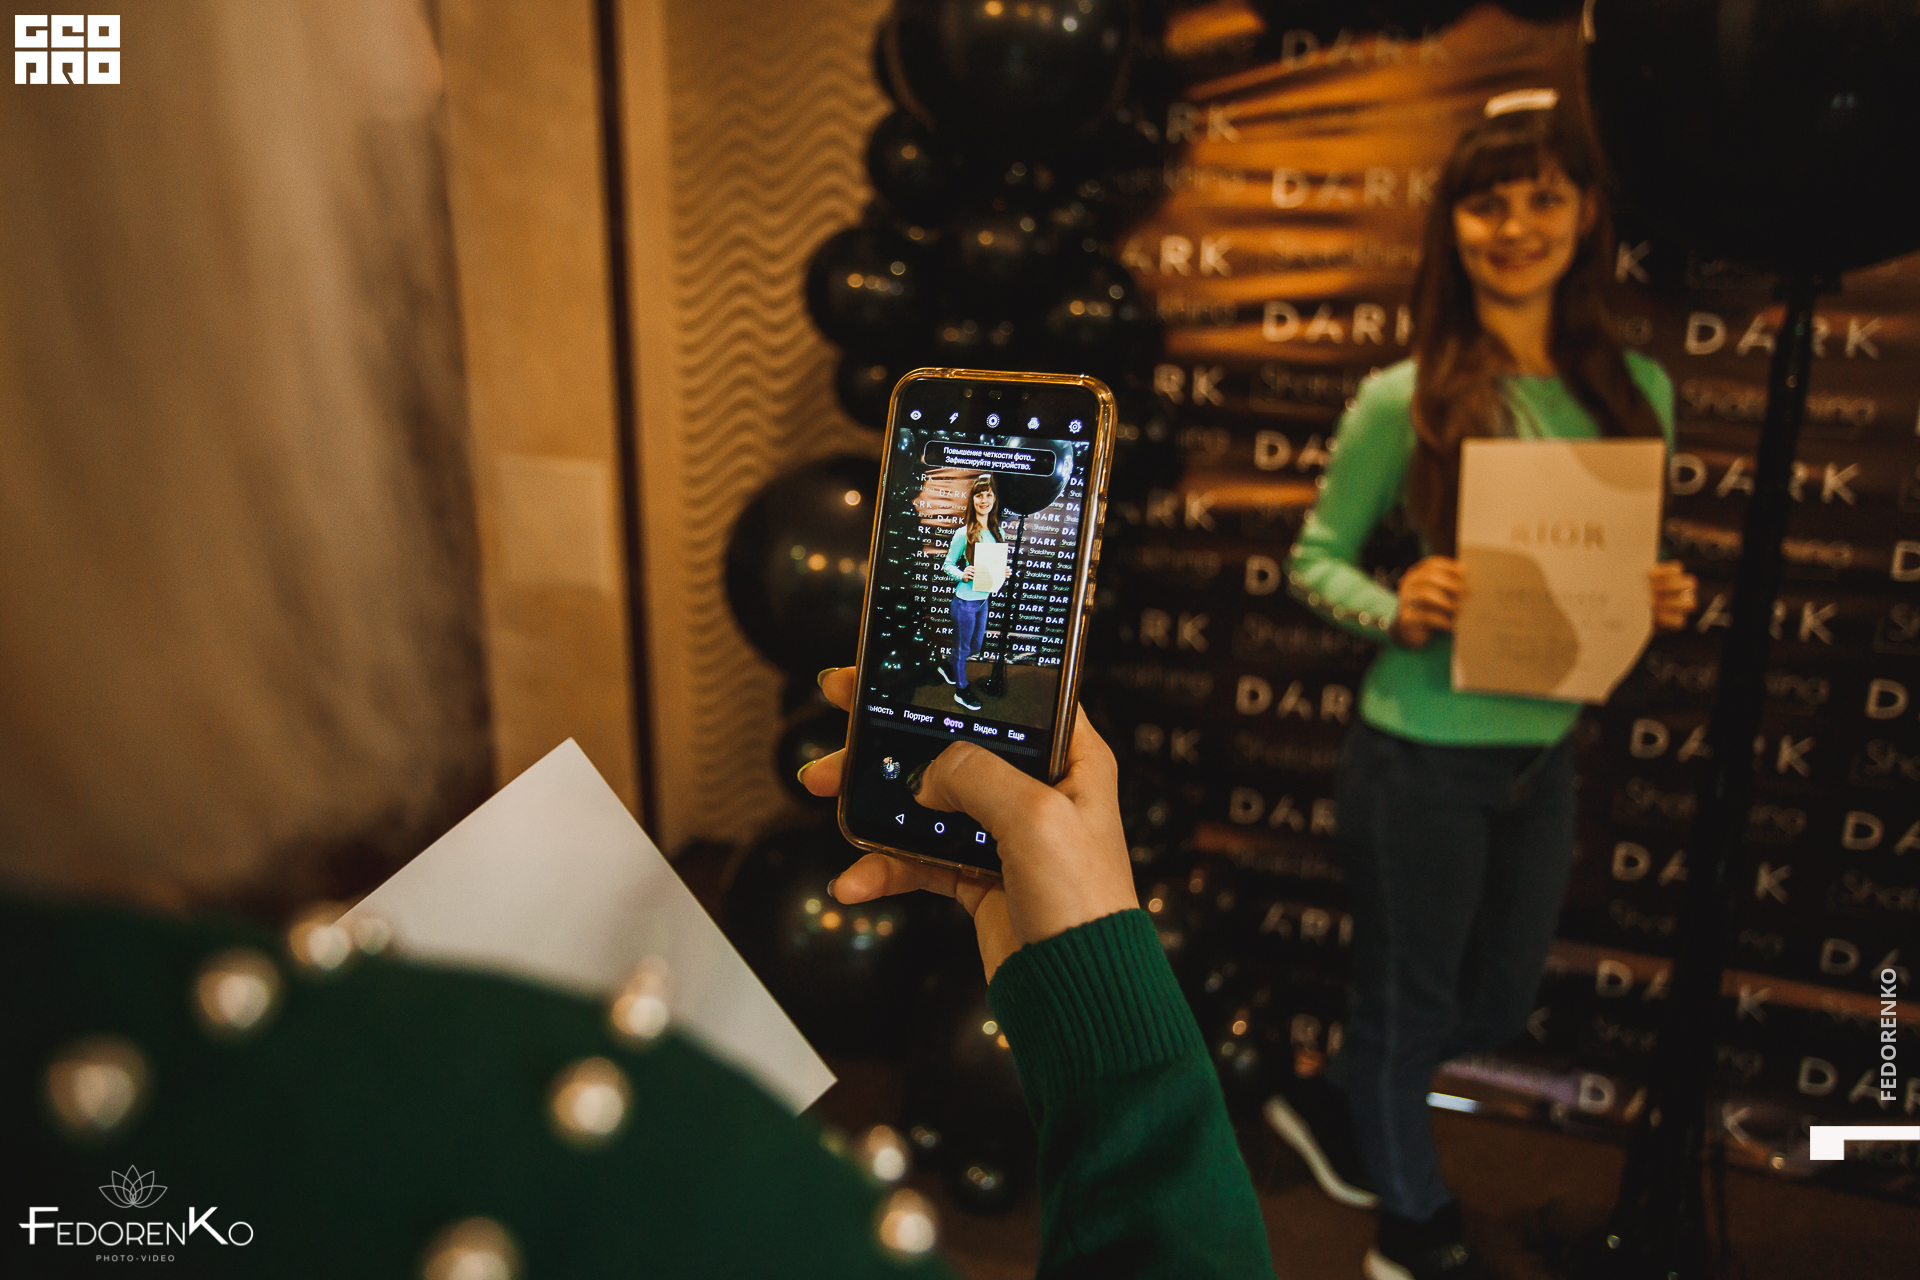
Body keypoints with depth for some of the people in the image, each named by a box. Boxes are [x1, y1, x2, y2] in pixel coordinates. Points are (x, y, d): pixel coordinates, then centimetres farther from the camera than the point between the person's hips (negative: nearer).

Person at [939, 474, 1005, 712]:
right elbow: (948, 565, -7)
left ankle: (949, 668, 47)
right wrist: (962, 574, -25)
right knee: (963, 647, 10)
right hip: (965, 601, -6)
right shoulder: (963, 533, -14)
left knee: (976, 645, 21)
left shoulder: (999, 533, 2)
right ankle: (961, 691, 27)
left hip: (984, 599, 6)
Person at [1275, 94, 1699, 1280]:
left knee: (1501, 1000, 22)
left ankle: (1334, 1107, 50)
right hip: (1423, 755, -5)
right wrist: (1394, 609, -25)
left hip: (1550, 750, 6)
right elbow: (1315, 559, -6)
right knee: (1411, 998, 14)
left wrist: (1663, 597, -10)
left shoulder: (1636, 389, 1)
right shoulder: (1404, 400, -14)